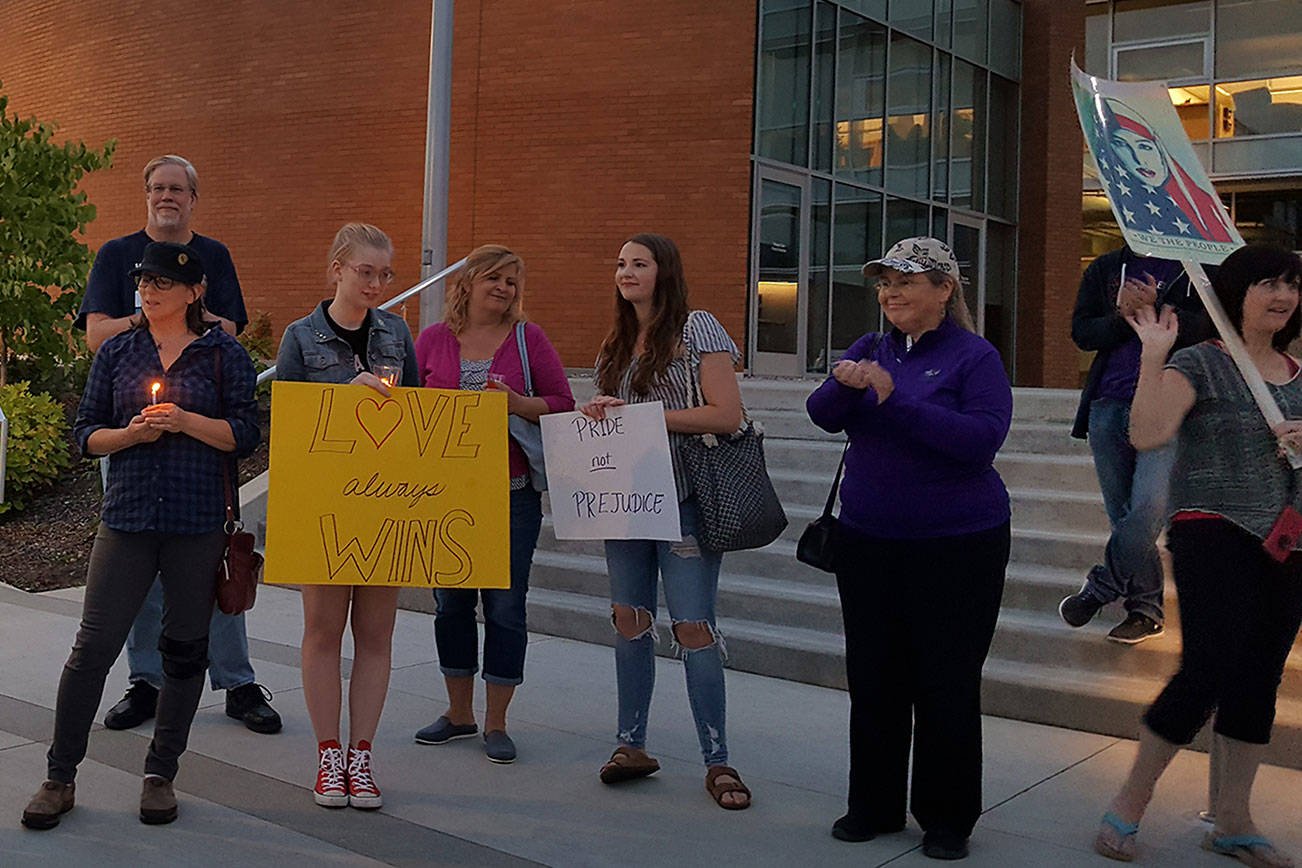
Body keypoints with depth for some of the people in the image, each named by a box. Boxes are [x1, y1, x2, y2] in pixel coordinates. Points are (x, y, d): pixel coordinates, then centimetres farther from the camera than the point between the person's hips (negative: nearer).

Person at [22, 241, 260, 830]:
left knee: (185, 649, 7)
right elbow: (86, 433, 10)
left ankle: (160, 774, 22)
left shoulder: (223, 354, 2)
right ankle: (60, 776, 13)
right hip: (127, 517, 2)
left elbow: (245, 435, -3)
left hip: (198, 522, -1)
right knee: (94, 645, -1)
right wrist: (132, 433, -9)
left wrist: (184, 420, -15)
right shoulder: (117, 352, 10)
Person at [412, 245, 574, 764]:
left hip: (511, 492, -2)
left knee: (505, 605, 0)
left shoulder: (529, 338, 3)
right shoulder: (432, 340, 7)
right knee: (450, 602, 11)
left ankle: (496, 722, 13)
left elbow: (563, 403, 2)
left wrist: (518, 404, -15)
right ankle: (459, 713, 27)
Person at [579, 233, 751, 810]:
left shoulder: (697, 329, -5)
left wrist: (640, 413, -17)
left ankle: (717, 762, 4)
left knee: (694, 628, -6)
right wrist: (597, 415, -2)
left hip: (684, 498, -6)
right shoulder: (615, 344, 15)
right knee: (629, 620, 9)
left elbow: (726, 415, -14)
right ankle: (630, 745, 21)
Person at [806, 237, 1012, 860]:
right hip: (867, 541, 5)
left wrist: (896, 399, -25)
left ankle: (947, 820, 20)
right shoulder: (870, 349, 9)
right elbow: (824, 416, -3)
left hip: (957, 545, -5)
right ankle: (873, 806, 27)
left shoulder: (974, 356, -7)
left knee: (946, 685, 3)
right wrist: (845, 385, -25)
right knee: (873, 679, 12)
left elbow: (984, 436, -21)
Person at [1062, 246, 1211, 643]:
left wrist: (1156, 310, -20)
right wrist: (1122, 317, -11)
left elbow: (1208, 329, -8)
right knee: (1123, 515, 7)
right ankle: (1147, 608, 17)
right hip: (1109, 405, 4)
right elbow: (1081, 331, 7)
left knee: (1149, 505, -18)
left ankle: (1101, 587, 0)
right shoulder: (1105, 269, 15)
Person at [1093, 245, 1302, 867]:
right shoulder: (1200, 363, -6)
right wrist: (1154, 354, -25)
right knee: (1207, 671, -13)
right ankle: (1128, 805, 3)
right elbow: (1146, 434, -21)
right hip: (1213, 533, -7)